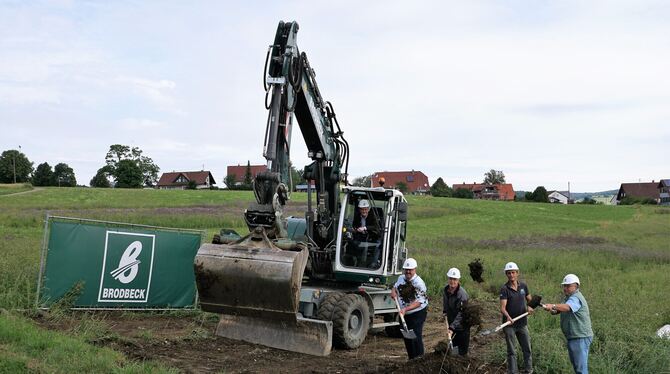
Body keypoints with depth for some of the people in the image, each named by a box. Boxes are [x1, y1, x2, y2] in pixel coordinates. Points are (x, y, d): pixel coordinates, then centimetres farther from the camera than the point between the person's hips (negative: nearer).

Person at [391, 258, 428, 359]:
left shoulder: (419, 283, -20)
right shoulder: (401, 278, 3)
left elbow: (418, 302, -23)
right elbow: (395, 286, 24)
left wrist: (405, 309, -34)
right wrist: (393, 292, -1)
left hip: (417, 313, -8)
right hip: (404, 313, 8)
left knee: (416, 337, -14)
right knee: (406, 337, 15)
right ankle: (411, 360, 28)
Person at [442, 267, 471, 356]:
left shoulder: (462, 294, -27)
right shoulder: (446, 289, -6)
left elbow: (460, 314, -29)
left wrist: (452, 328, -34)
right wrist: (444, 312, 9)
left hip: (462, 324, -6)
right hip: (451, 322, 6)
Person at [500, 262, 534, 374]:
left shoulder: (523, 286, 2)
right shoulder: (504, 289, -11)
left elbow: (529, 300, 16)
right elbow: (502, 307, -18)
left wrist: (529, 307, -6)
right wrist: (508, 316, -37)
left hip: (522, 323, 4)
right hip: (509, 324, -4)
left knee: (527, 349, 11)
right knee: (511, 351, 4)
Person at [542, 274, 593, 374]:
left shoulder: (576, 298, -18)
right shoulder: (569, 297, 16)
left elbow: (566, 307, -39)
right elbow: (560, 309, 11)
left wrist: (553, 306, -54)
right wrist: (553, 310, -12)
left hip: (580, 337, -11)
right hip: (573, 337, 11)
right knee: (575, 363, 21)